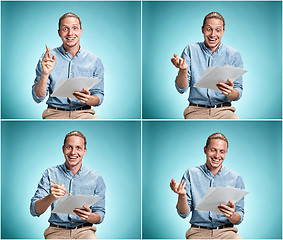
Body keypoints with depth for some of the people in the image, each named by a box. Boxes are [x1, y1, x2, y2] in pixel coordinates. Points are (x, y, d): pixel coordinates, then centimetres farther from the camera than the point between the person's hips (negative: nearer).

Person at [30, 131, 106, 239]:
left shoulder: (96, 179, 6)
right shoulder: (50, 174, 5)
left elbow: (100, 215, 9)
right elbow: (34, 211, -3)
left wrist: (89, 217, -15)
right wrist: (51, 198, -23)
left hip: (84, 230, 1)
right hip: (57, 231, 0)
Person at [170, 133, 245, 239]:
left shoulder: (236, 179, 5)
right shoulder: (191, 174, 4)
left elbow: (239, 219, 5)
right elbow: (184, 213, 1)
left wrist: (231, 215, -18)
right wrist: (182, 195, -19)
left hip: (226, 231, 1)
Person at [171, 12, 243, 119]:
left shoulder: (234, 55, 6)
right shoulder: (191, 50, 6)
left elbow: (238, 94, 5)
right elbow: (181, 89, 2)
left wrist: (230, 92, -20)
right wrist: (183, 70, -19)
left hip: (223, 110, 1)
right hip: (196, 110, -1)